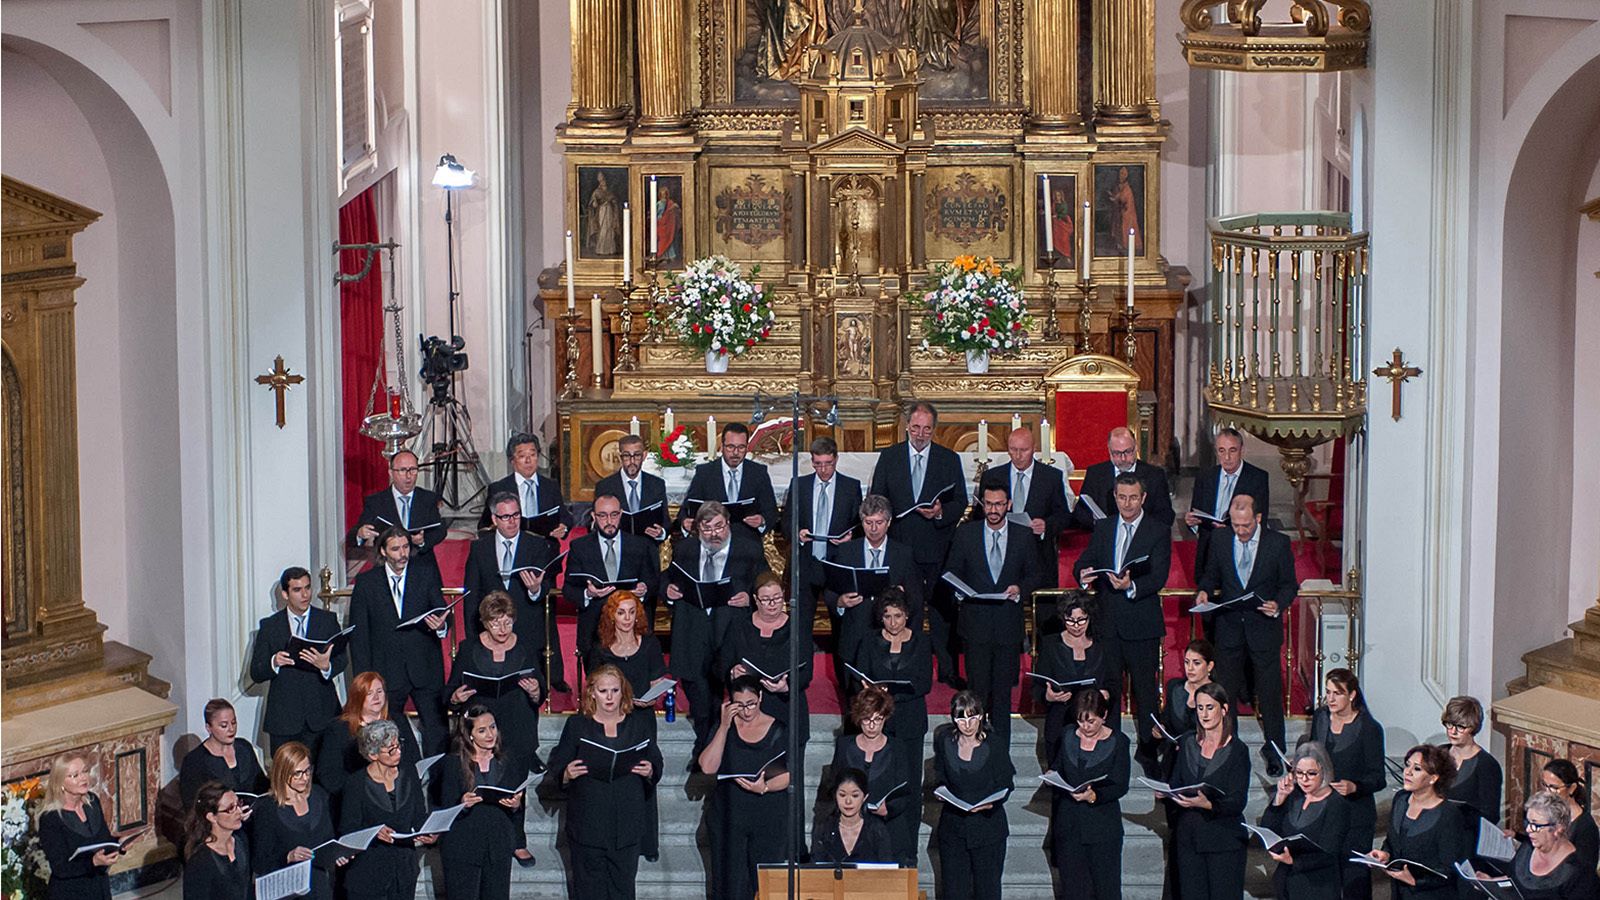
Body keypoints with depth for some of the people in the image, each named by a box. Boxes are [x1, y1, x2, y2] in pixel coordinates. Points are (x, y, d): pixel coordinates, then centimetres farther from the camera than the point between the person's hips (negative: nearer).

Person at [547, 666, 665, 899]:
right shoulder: (577, 725, 3)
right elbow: (555, 770, 3)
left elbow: (657, 766, 11)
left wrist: (650, 772, -11)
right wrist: (567, 774, -19)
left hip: (628, 825, 1)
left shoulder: (640, 724, 8)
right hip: (588, 825, -1)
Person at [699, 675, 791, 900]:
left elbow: (790, 774, -2)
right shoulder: (723, 728, 5)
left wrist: (765, 787, -21)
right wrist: (725, 726, -12)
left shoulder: (778, 730, 2)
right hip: (728, 817, 1)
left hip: (770, 820, -1)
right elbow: (708, 767, -9)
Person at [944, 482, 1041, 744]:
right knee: (977, 690, -1)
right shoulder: (965, 533, 3)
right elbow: (953, 573, 8)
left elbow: (1033, 574, 10)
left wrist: (1020, 589, -11)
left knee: (1003, 692, 7)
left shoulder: (1023, 536, 4)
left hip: (1009, 622, 1)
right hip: (975, 622, -1)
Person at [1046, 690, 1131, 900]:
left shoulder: (1118, 741, -2)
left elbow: (1120, 786, -8)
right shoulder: (1068, 739, 9)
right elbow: (1058, 773, 18)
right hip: (1069, 825, 3)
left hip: (1103, 826, -3)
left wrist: (1094, 796, -23)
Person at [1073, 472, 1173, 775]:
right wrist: (1084, 574, -16)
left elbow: (1159, 577, -12)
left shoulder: (1159, 531, -3)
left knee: (1145, 688, 3)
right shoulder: (1102, 528, 11)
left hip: (1142, 623, -4)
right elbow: (1086, 560, 9)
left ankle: (1147, 750, 13)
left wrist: (1132, 587, -30)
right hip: (1107, 621, 4)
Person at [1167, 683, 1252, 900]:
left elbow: (1238, 802, -11)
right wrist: (1165, 793, -10)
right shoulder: (1187, 744, 10)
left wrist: (1208, 804, -27)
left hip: (1224, 840, -4)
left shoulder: (1237, 750, -4)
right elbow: (1175, 783, 13)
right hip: (1188, 836, 4)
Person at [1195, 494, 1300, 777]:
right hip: (1229, 628, 2)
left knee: (1270, 694, 4)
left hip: (1264, 628, -2)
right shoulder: (1221, 542, 2)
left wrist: (1278, 604, -18)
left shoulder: (1278, 543, -4)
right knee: (1226, 692, 8)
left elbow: (1289, 584, 2)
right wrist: (1205, 591, -6)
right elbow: (1212, 575, 15)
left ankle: (1274, 751, 17)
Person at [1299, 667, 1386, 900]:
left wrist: (1353, 787, -26)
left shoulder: (1369, 728, -10)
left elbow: (1378, 779, -9)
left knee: (1354, 878, -3)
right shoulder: (1320, 717, 5)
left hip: (1356, 813, -5)